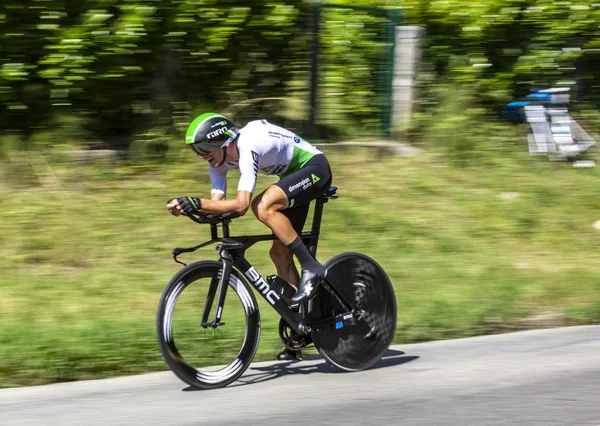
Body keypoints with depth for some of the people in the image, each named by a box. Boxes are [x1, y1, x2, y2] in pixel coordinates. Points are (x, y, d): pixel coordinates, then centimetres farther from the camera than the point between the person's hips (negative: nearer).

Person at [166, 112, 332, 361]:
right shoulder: (220, 157, -5)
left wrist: (196, 203, -44)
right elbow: (217, 201, -9)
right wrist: (188, 206, -27)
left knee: (263, 206, -33)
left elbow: (240, 204, -40)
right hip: (294, 175, 10)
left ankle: (311, 268, -22)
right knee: (280, 252, 3)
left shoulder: (248, 147, -32)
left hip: (314, 168, -10)